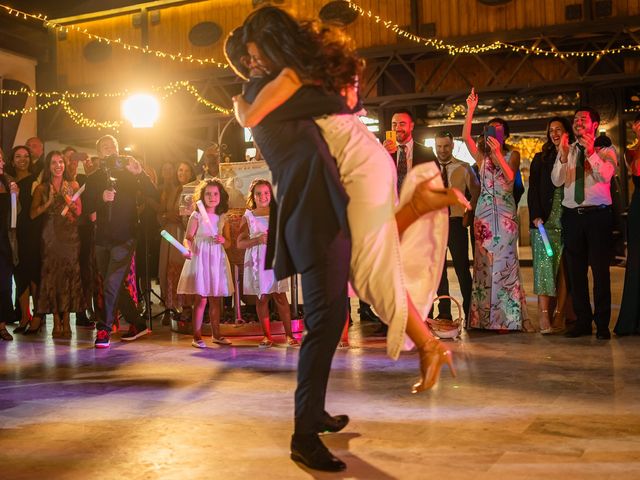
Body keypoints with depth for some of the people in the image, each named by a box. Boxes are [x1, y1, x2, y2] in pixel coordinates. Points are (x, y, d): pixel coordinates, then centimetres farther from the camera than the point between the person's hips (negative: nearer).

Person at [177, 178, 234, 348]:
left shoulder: (223, 218, 10)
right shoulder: (196, 216, -2)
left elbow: (228, 243, 13)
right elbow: (188, 238, -6)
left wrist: (223, 241, -9)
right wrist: (188, 249, -26)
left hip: (217, 260, 5)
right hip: (200, 259, -4)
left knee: (215, 299, 10)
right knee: (201, 299, -6)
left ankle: (216, 334, 20)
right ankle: (197, 336, 1)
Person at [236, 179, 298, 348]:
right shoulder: (248, 217, 5)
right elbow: (240, 243, -1)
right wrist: (257, 240, -15)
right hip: (257, 261, 0)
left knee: (280, 296, -5)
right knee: (261, 297, 2)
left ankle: (289, 334, -1)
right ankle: (267, 335, 11)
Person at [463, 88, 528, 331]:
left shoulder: (512, 155, 6)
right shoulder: (482, 156, 12)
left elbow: (510, 176, -13)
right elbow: (466, 137, -2)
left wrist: (497, 153, -20)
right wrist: (470, 110, -6)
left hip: (505, 213, -3)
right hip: (484, 213, 3)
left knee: (504, 261, -6)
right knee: (484, 262, 1)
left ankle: (508, 318, -1)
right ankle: (485, 317, 7)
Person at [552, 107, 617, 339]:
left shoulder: (605, 151, 2)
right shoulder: (566, 151, 9)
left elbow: (605, 176, -16)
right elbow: (557, 181, -3)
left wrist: (591, 153, -27)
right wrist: (563, 156, -17)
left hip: (598, 215, -3)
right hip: (572, 215, 3)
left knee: (600, 269, 1)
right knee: (575, 270, 8)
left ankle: (602, 324, 9)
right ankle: (583, 321, 18)